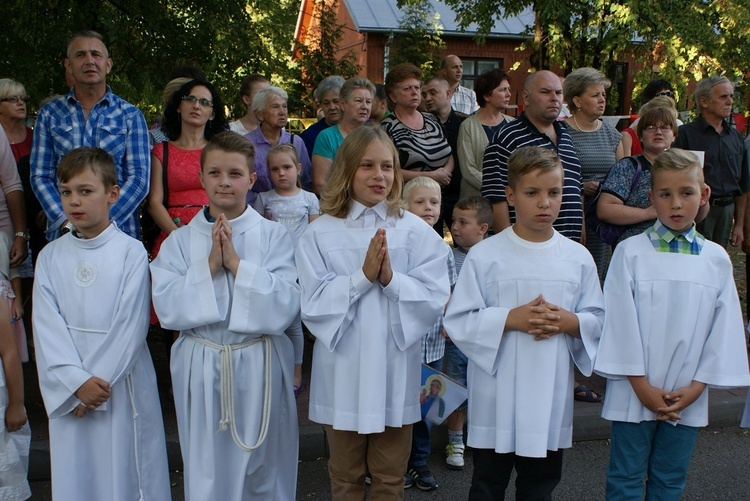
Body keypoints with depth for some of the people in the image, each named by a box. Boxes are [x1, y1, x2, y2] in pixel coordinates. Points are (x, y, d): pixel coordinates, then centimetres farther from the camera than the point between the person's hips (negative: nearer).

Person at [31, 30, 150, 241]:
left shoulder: (130, 115, 5)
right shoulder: (49, 114, 9)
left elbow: (139, 179, -2)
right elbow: (40, 176, 5)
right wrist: (66, 223, -11)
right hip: (62, 235, 1)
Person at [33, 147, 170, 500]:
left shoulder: (131, 253, -6)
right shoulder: (50, 256, 3)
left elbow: (130, 325, -10)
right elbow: (47, 327, -4)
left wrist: (98, 380, -14)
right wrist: (77, 382, -15)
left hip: (122, 382, -3)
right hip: (68, 389, 3)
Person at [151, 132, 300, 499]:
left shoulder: (274, 236, -3)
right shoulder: (180, 241, 2)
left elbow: (284, 308, -13)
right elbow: (167, 310, -8)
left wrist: (236, 263, -18)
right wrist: (209, 265, -16)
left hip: (260, 367, -1)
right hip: (201, 369, 1)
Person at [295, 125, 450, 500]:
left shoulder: (415, 232, -3)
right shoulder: (319, 234, -4)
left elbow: (434, 299, -8)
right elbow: (314, 304, -11)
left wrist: (391, 278, -22)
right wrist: (363, 276, -21)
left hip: (394, 371, 1)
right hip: (343, 373, 0)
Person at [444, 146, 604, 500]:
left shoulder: (578, 258, 2)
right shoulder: (484, 255, -8)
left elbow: (598, 319, 6)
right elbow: (459, 321, -9)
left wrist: (570, 322, -15)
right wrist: (511, 318, -21)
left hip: (551, 395, 3)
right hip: (497, 397, -3)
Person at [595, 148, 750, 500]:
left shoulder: (716, 259, 1)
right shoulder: (630, 253, -9)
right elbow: (621, 321, -8)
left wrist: (696, 387, -4)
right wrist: (642, 385, -10)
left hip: (687, 398, 3)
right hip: (635, 392, -3)